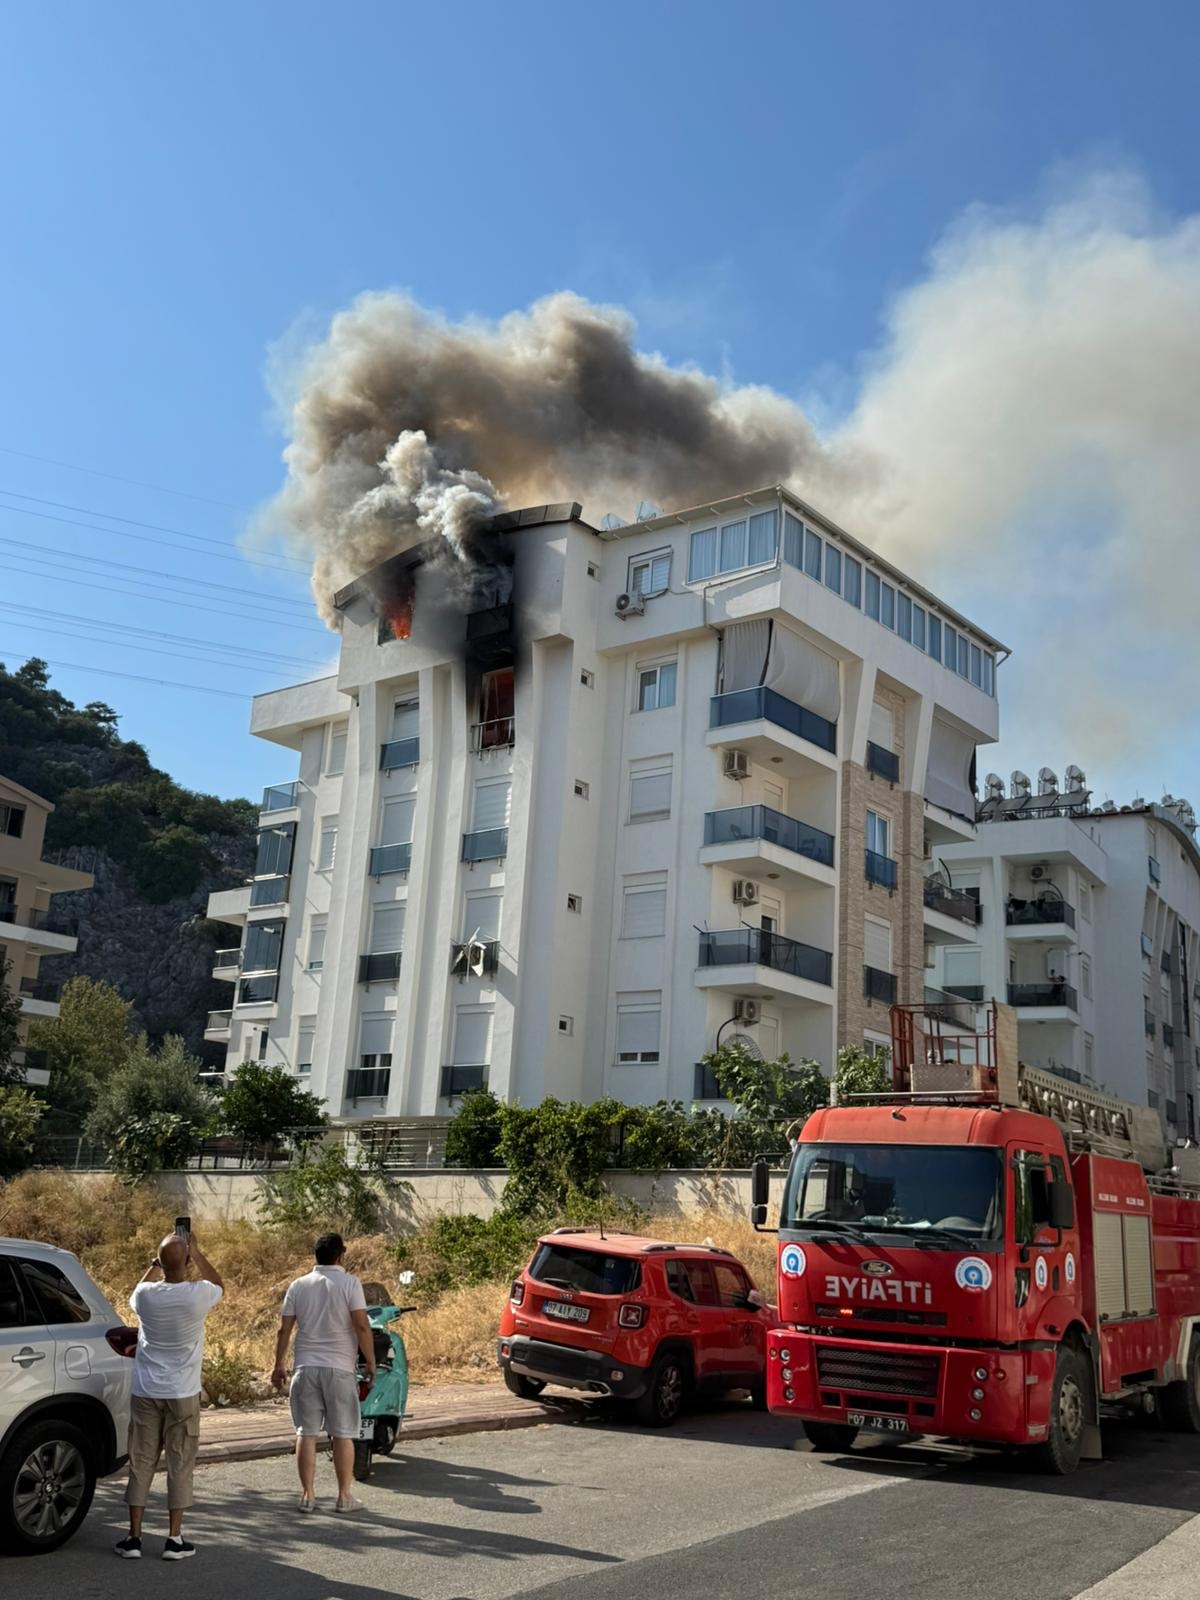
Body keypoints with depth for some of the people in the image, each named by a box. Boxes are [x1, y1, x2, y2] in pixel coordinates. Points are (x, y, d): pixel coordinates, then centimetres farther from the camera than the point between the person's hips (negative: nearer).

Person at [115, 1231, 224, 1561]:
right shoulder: (198, 1294, -14)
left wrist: (155, 1265, 26)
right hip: (183, 1394, -2)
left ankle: (134, 1537, 12)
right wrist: (196, 1252, 16)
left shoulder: (146, 1295, -9)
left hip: (145, 1392, 2)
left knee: (141, 1463, 9)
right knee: (180, 1465, 6)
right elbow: (219, 1284, 12)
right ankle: (174, 1539, 8)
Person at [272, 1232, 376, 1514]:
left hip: (306, 1367, 3)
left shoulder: (298, 1286, 5)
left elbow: (284, 1329, 6)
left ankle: (307, 1494, 10)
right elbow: (361, 1326, -11)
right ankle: (344, 1496, 9)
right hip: (339, 1367, -3)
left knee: (306, 1432, 8)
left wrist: (279, 1364, 15)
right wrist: (370, 1361, -2)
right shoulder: (349, 1283, -6)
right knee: (342, 1433, 5)